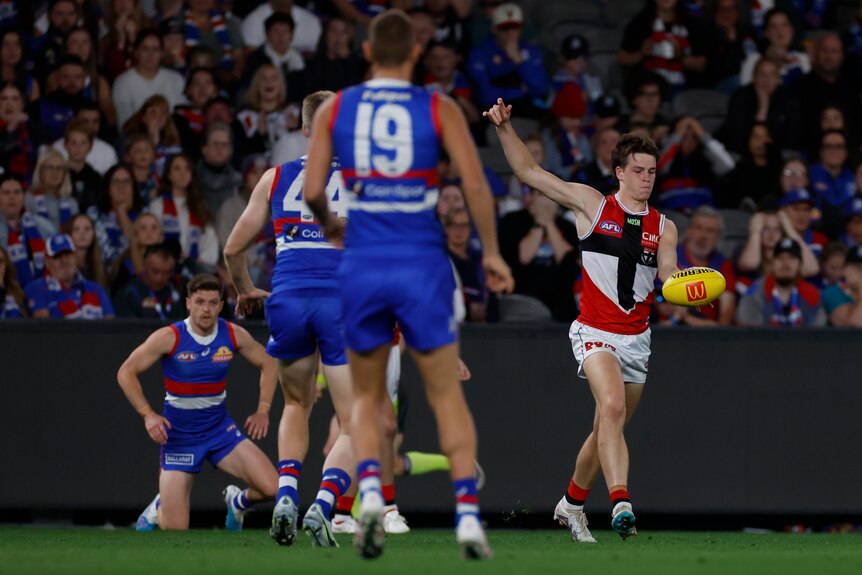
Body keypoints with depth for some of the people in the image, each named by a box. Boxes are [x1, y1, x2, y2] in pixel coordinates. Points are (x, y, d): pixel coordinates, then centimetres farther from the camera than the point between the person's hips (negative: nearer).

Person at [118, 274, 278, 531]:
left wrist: (263, 410, 1)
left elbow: (267, 364, 11)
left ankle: (239, 501, 20)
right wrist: (148, 414, -17)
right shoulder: (169, 337, -15)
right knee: (174, 528, -6)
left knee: (271, 488, -17)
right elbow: (126, 373, -8)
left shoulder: (234, 335, -6)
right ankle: (159, 508, 34)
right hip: (178, 433, -3)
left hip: (220, 428, 3)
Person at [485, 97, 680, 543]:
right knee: (612, 406, -28)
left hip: (636, 338, 4)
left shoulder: (663, 227, 9)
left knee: (608, 429, 12)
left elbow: (670, 279, -1)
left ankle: (572, 502, 34)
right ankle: (620, 501, -39)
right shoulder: (592, 205, 0)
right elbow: (529, 172, 0)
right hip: (595, 332, -4)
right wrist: (505, 128, -10)